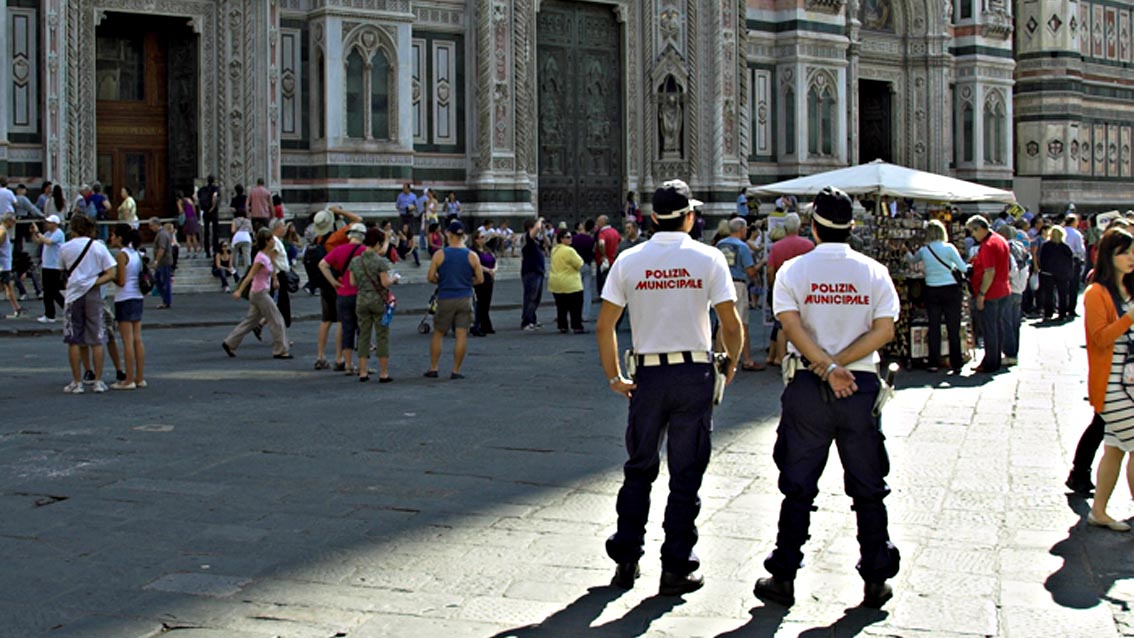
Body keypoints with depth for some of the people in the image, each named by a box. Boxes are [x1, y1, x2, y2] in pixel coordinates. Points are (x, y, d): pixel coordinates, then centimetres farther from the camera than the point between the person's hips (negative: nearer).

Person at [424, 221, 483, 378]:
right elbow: (480, 279, 1)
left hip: (445, 299, 0)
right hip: (465, 299, 0)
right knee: (462, 335, 1)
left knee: (438, 334, 11)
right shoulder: (472, 256, -1)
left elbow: (431, 277, -4)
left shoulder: (440, 255, -4)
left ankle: (433, 369, 13)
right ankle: (456, 371, 1)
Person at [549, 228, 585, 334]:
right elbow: (579, 265, -11)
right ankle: (577, 327, -2)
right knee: (575, 307, -1)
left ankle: (562, 326, 14)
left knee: (561, 307, 12)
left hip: (555, 283, 8)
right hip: (570, 284, -8)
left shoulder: (554, 250, 9)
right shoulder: (569, 251, -18)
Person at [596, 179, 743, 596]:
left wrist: (613, 377, 11)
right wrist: (731, 363, 12)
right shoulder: (708, 259, -3)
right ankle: (676, 569, 8)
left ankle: (625, 560, 16)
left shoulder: (628, 261, 2)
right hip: (695, 374, -2)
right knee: (686, 475, 5)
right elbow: (731, 324, -5)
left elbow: (604, 327, 1)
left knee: (639, 470, 15)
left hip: (647, 376, 2)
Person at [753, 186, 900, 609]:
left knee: (797, 487, 7)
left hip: (807, 388, 0)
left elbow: (792, 325, -13)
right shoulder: (874, 272, 1)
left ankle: (783, 578, 11)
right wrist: (838, 365, -10)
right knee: (868, 489, 10)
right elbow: (884, 330, -7)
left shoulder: (793, 270, -2)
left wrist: (825, 367, -15)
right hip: (862, 387, 1)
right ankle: (876, 581, 14)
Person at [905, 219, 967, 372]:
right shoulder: (949, 248, -8)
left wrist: (907, 251, 43)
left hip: (932, 292, 2)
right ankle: (956, 364, 5)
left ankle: (934, 363, 11)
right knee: (953, 329, 3)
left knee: (934, 328, 9)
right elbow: (963, 268, -8)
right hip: (951, 291, -2)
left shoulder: (923, 250, 1)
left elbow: (912, 260, 22)